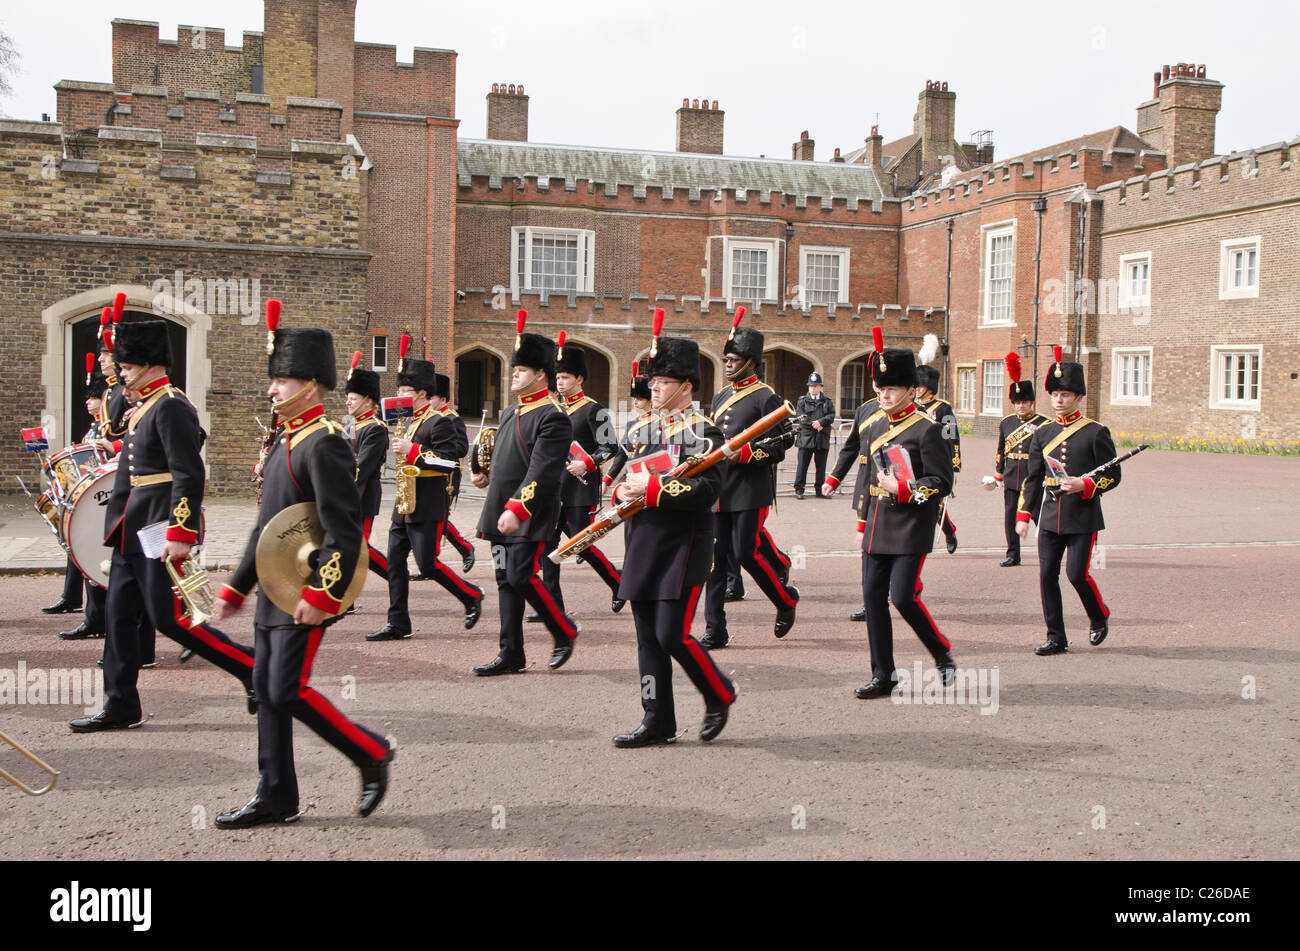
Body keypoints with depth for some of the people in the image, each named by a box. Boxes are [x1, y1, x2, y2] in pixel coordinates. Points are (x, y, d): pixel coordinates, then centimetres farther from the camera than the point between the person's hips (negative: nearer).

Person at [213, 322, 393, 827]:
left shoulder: (325, 444, -15)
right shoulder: (284, 443, 15)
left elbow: (345, 530, -22)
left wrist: (322, 595, -25)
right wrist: (236, 587, 21)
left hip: (307, 594, -9)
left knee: (287, 692, -8)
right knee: (266, 691, 11)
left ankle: (371, 752, 8)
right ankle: (275, 798, 20)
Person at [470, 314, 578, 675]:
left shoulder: (552, 418, -12)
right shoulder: (510, 413, 16)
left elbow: (542, 472, -20)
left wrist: (516, 508, -26)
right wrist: (488, 476, 7)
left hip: (529, 518, -9)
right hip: (502, 514, 9)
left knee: (523, 578, -9)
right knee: (507, 581, 9)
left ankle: (565, 632, 12)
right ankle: (511, 655, 15)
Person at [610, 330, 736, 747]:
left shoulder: (703, 431, -7)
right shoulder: (641, 430, 15)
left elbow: (707, 490, -18)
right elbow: (624, 478, 22)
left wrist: (651, 488, -21)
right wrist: (623, 491, -2)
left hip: (682, 547, -7)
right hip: (642, 546, 7)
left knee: (672, 634, -10)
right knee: (648, 636, 7)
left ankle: (720, 695, 15)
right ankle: (658, 721, 16)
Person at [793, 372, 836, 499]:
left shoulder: (827, 401, 13)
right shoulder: (802, 401, 9)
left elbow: (831, 416, -1)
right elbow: (801, 417, -4)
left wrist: (820, 422, -17)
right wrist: (815, 425, -13)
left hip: (822, 439, 2)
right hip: (806, 438, -2)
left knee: (821, 466, 5)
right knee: (802, 465, -3)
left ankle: (820, 490, 13)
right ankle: (799, 490, 2)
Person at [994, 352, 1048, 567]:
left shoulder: (1042, 424, -1)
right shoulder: (1006, 423, 10)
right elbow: (1000, 451, 15)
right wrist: (998, 476, 14)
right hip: (1012, 477, 4)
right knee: (1010, 515, 3)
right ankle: (1013, 554, 10)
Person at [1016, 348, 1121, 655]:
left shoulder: (1096, 433, -3)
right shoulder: (1043, 433, 10)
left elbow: (1112, 476, -2)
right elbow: (1032, 478, 13)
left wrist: (1084, 485, -19)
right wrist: (1023, 515, 7)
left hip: (1083, 517, -4)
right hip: (1050, 517, 5)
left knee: (1077, 573, -8)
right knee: (1047, 574, 1)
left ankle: (1099, 616, 22)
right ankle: (1056, 637, 11)